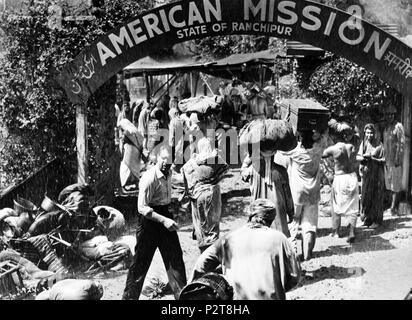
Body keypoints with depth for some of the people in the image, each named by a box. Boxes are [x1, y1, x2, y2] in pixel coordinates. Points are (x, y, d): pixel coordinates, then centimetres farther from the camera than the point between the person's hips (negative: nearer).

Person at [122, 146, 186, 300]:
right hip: (149, 219, -7)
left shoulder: (169, 174, 4)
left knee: (175, 257, 11)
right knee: (141, 261, 2)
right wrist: (164, 220, -28)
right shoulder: (149, 178, -21)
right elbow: (142, 208, -23)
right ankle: (130, 295, 17)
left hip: (165, 215, 7)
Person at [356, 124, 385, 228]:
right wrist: (363, 157, -20)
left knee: (376, 197, -1)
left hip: (376, 174, -3)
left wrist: (372, 158, -20)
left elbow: (382, 160, -6)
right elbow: (358, 157, 1)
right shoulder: (363, 143, 5)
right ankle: (368, 218, 14)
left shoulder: (379, 145, -6)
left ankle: (377, 220, 5)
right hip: (366, 173, 4)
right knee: (366, 196, 4)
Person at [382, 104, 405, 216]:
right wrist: (384, 158, 14)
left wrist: (398, 159, -17)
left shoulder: (398, 126, -8)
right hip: (387, 159, 8)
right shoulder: (386, 128, 14)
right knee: (389, 182, 10)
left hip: (396, 158, -7)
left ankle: (394, 206, -3)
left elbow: (402, 143, -12)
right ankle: (395, 204, 19)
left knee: (396, 183, -5)